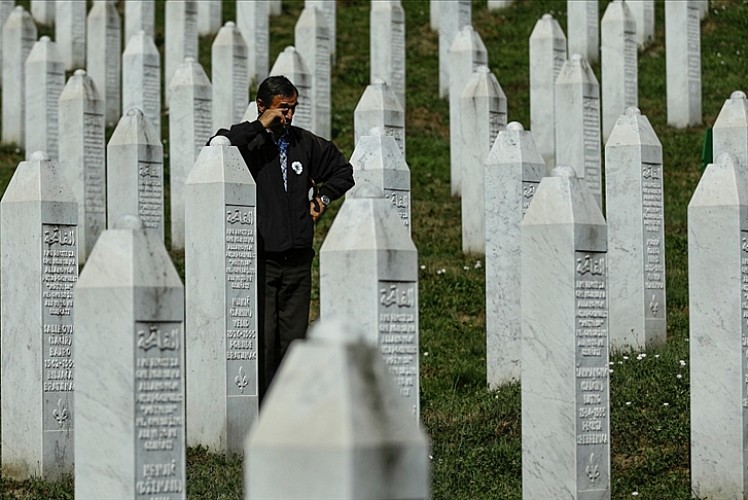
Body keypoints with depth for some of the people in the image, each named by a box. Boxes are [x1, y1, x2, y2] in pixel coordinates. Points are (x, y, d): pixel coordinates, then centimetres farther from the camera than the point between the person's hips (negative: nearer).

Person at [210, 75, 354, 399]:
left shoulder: (305, 143, 14)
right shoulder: (247, 141, -1)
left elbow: (343, 170, 30)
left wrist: (322, 197, 16)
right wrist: (260, 127, -20)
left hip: (298, 259, 5)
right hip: (260, 259, -5)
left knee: (294, 337, 6)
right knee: (263, 337, -9)